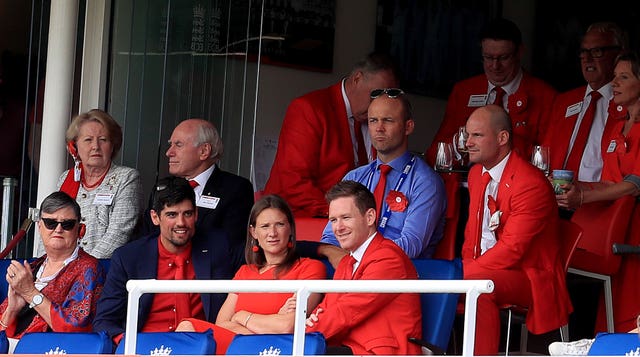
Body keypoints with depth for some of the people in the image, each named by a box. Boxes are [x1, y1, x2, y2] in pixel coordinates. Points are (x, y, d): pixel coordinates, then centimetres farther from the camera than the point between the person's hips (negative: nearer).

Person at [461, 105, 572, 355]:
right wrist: (466, 267, -2)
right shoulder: (477, 174, 11)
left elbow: (512, 249, -23)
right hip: (483, 270, 8)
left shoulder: (530, 183, -18)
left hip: (529, 276, -8)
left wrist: (466, 272, -22)